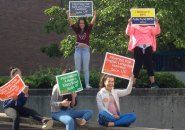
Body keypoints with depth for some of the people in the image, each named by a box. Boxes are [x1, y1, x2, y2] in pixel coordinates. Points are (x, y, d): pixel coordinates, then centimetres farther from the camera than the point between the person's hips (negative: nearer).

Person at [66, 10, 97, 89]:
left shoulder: (88, 30, 4)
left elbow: (92, 23, -8)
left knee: (86, 68, 0)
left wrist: (94, 16, -22)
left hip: (86, 49, -2)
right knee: (77, 68, 4)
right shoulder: (77, 30, 8)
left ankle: (87, 84, -1)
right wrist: (68, 15, -9)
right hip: (78, 49, 2)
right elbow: (71, 23, 2)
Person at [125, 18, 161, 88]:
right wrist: (129, 24, -14)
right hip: (138, 48, -2)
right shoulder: (134, 27, 16)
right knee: (137, 66, -3)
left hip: (148, 48, 2)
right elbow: (128, 32, 1)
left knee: (149, 65, 0)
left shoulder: (150, 28, 20)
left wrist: (156, 23, -8)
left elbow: (157, 31, 6)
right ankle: (133, 84, -3)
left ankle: (153, 83, -2)